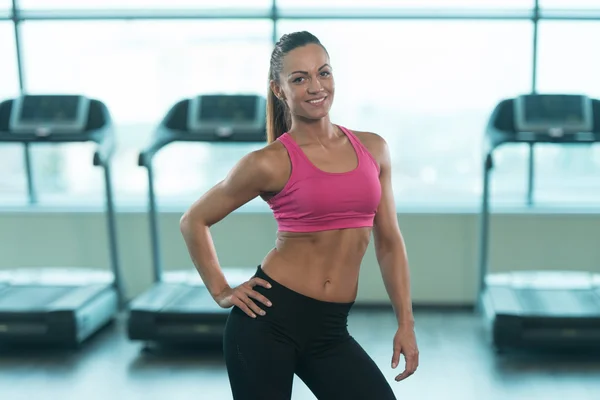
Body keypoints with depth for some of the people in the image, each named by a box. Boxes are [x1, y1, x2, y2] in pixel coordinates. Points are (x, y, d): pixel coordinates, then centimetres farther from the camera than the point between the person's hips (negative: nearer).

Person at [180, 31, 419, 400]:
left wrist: (406, 322, 6)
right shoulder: (271, 162, -7)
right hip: (270, 317, -4)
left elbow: (389, 241, 10)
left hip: (330, 328, 4)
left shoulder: (372, 148, 5)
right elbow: (195, 220, 4)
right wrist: (222, 292, 0)